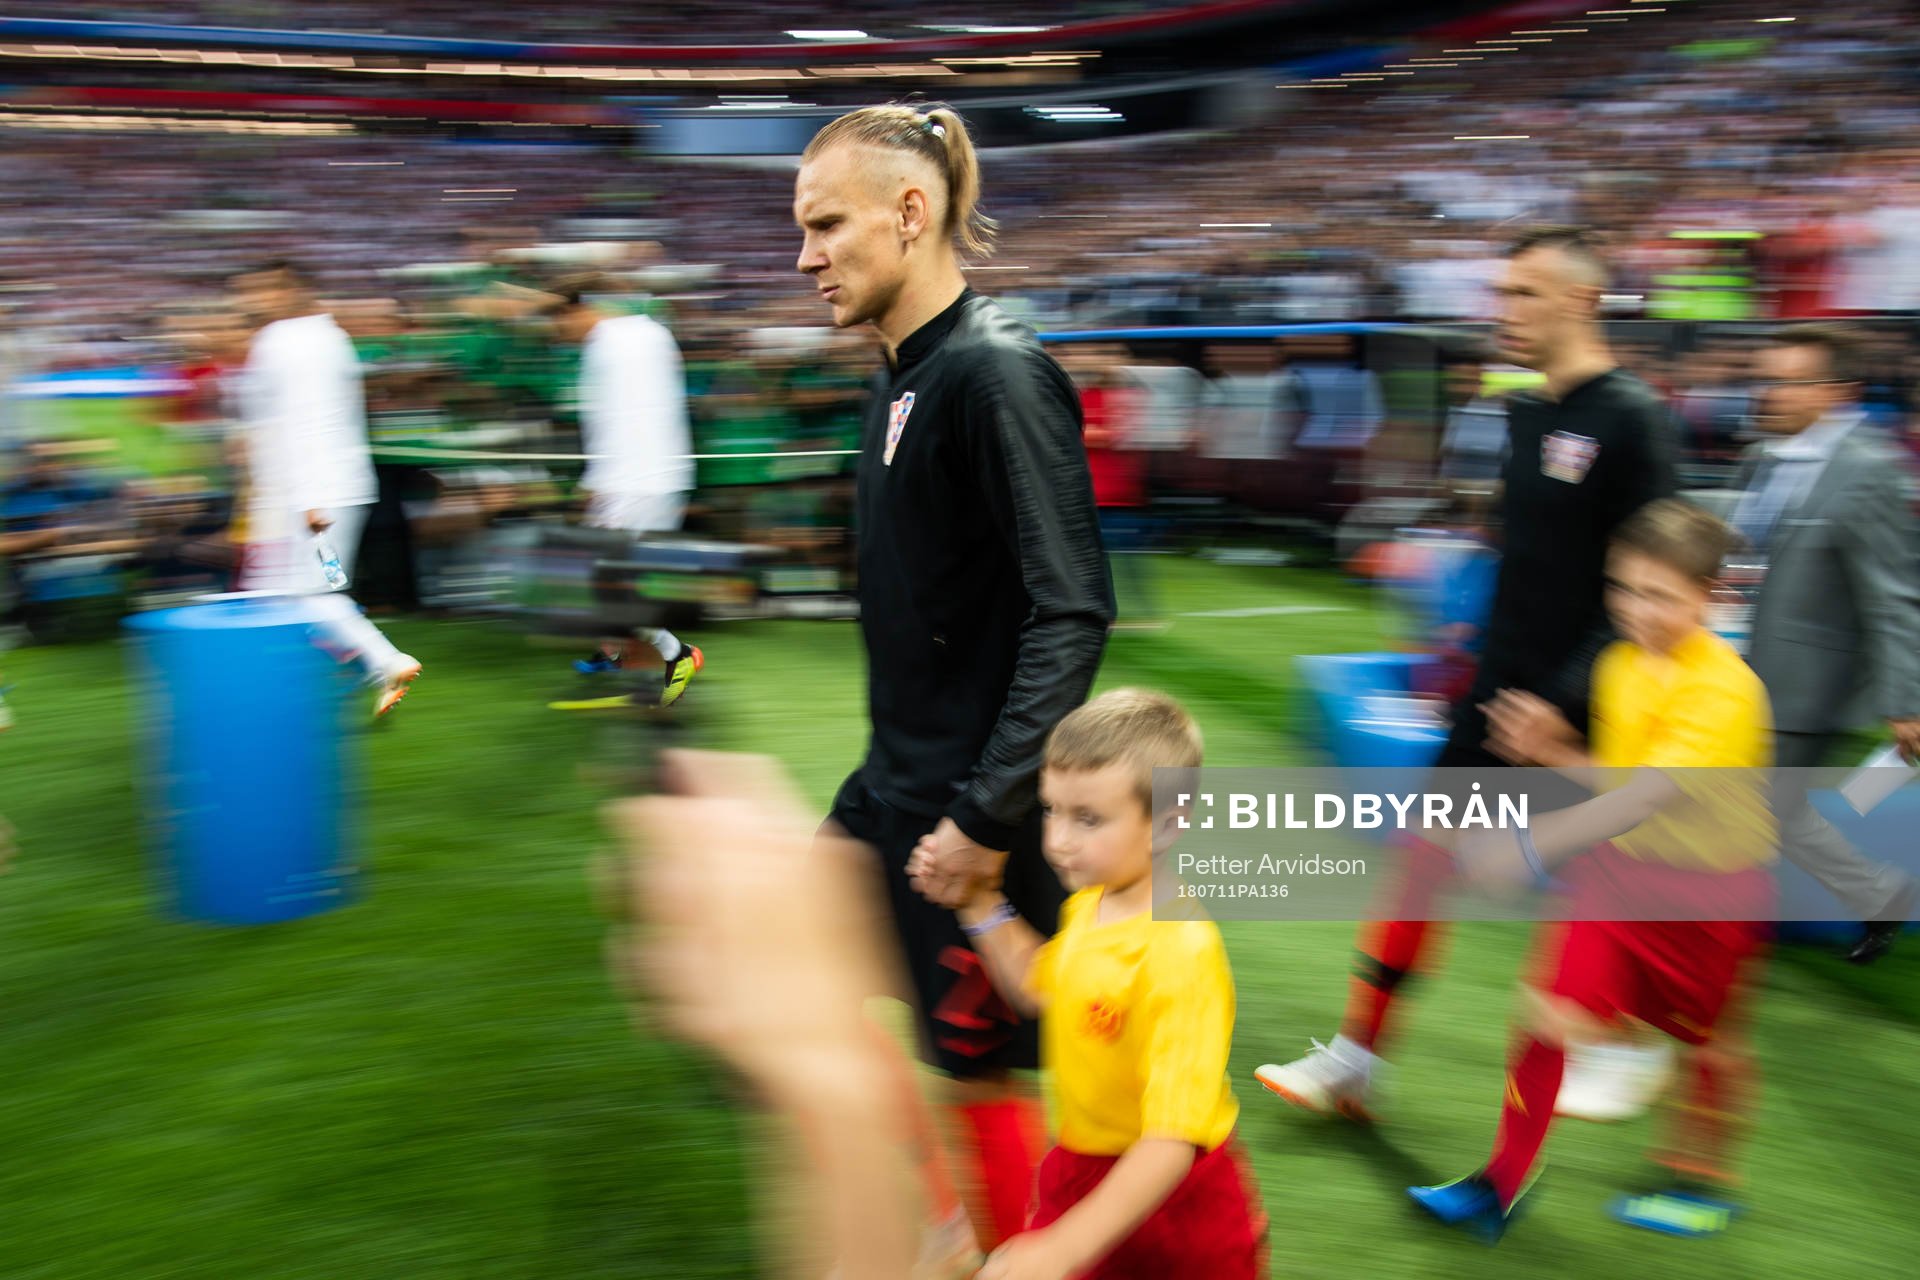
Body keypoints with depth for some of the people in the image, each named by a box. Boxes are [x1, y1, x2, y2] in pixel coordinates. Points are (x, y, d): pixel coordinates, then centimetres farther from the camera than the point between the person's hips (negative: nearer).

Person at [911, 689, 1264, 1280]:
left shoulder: (1179, 952, -30)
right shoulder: (1089, 904, -5)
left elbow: (1172, 1141, -35)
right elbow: (1037, 987, 17)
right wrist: (979, 903, 7)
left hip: (1167, 1195, -7)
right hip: (1080, 1170, 7)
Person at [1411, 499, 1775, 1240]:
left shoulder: (1725, 688, -24)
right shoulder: (1619, 665, -1)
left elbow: (1648, 793, -37)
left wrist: (1534, 846, -47)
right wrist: (1554, 748, -8)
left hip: (1707, 888, -4)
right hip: (1620, 872, 5)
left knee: (1704, 1039, 17)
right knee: (1552, 1011, -6)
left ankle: (1706, 1168, 46)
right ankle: (1502, 1182, 7)